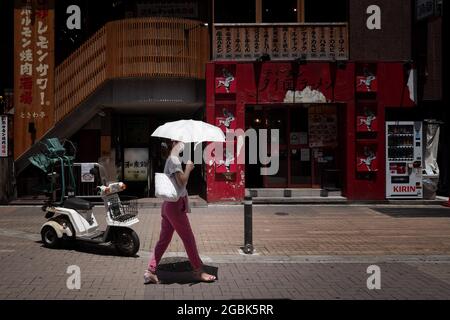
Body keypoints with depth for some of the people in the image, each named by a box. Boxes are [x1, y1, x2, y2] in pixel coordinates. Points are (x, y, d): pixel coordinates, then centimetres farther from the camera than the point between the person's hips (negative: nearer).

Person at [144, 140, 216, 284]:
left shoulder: (172, 159, 17)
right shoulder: (174, 160, -14)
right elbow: (182, 182, -22)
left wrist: (187, 168, 9)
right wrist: (188, 167, -8)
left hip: (168, 204, 10)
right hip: (175, 204, -10)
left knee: (164, 239, 10)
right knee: (188, 238, 0)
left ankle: (150, 272, 10)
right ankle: (198, 272, 9)